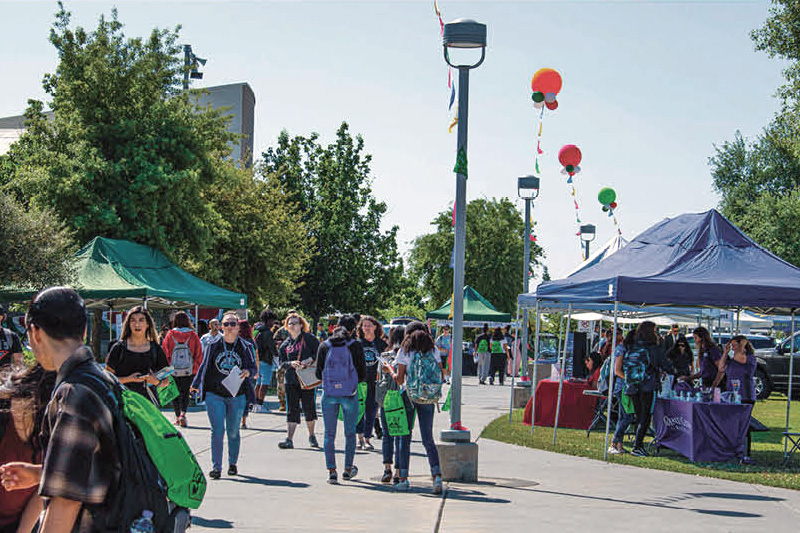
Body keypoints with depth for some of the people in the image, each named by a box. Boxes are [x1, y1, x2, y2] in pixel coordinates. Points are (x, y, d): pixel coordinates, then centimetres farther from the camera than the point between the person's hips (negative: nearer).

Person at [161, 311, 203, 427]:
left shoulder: (170, 335, -5)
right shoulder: (193, 335, -4)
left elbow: (164, 352, -1)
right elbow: (199, 354, -2)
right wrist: (195, 368, 8)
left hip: (173, 370, 0)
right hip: (189, 370, 0)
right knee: (185, 392, 12)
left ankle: (178, 417, 10)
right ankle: (183, 414, -8)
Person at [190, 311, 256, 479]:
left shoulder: (244, 347, 3)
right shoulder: (213, 346, 5)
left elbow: (253, 367, 6)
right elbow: (204, 366, 14)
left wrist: (248, 372, -16)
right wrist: (196, 385, 18)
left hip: (237, 396, 0)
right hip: (214, 394, 0)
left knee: (233, 432, 8)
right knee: (217, 431, -7)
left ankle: (232, 463, 25)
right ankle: (216, 467, -4)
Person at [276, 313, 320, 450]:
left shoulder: (309, 338, 2)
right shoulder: (285, 344, 14)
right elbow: (281, 362, 10)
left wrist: (310, 359, -17)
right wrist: (291, 364, -9)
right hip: (290, 380, 3)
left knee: (309, 407, 3)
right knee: (292, 409, -1)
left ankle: (311, 436, 20)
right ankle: (289, 439, -6)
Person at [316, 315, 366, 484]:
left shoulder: (324, 346, 1)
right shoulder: (356, 346, -5)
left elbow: (319, 374, 5)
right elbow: (363, 374, -2)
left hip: (329, 394, 1)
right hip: (349, 394, -1)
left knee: (329, 434, 6)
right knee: (350, 433, 14)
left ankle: (331, 470, -1)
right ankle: (348, 469, 23)